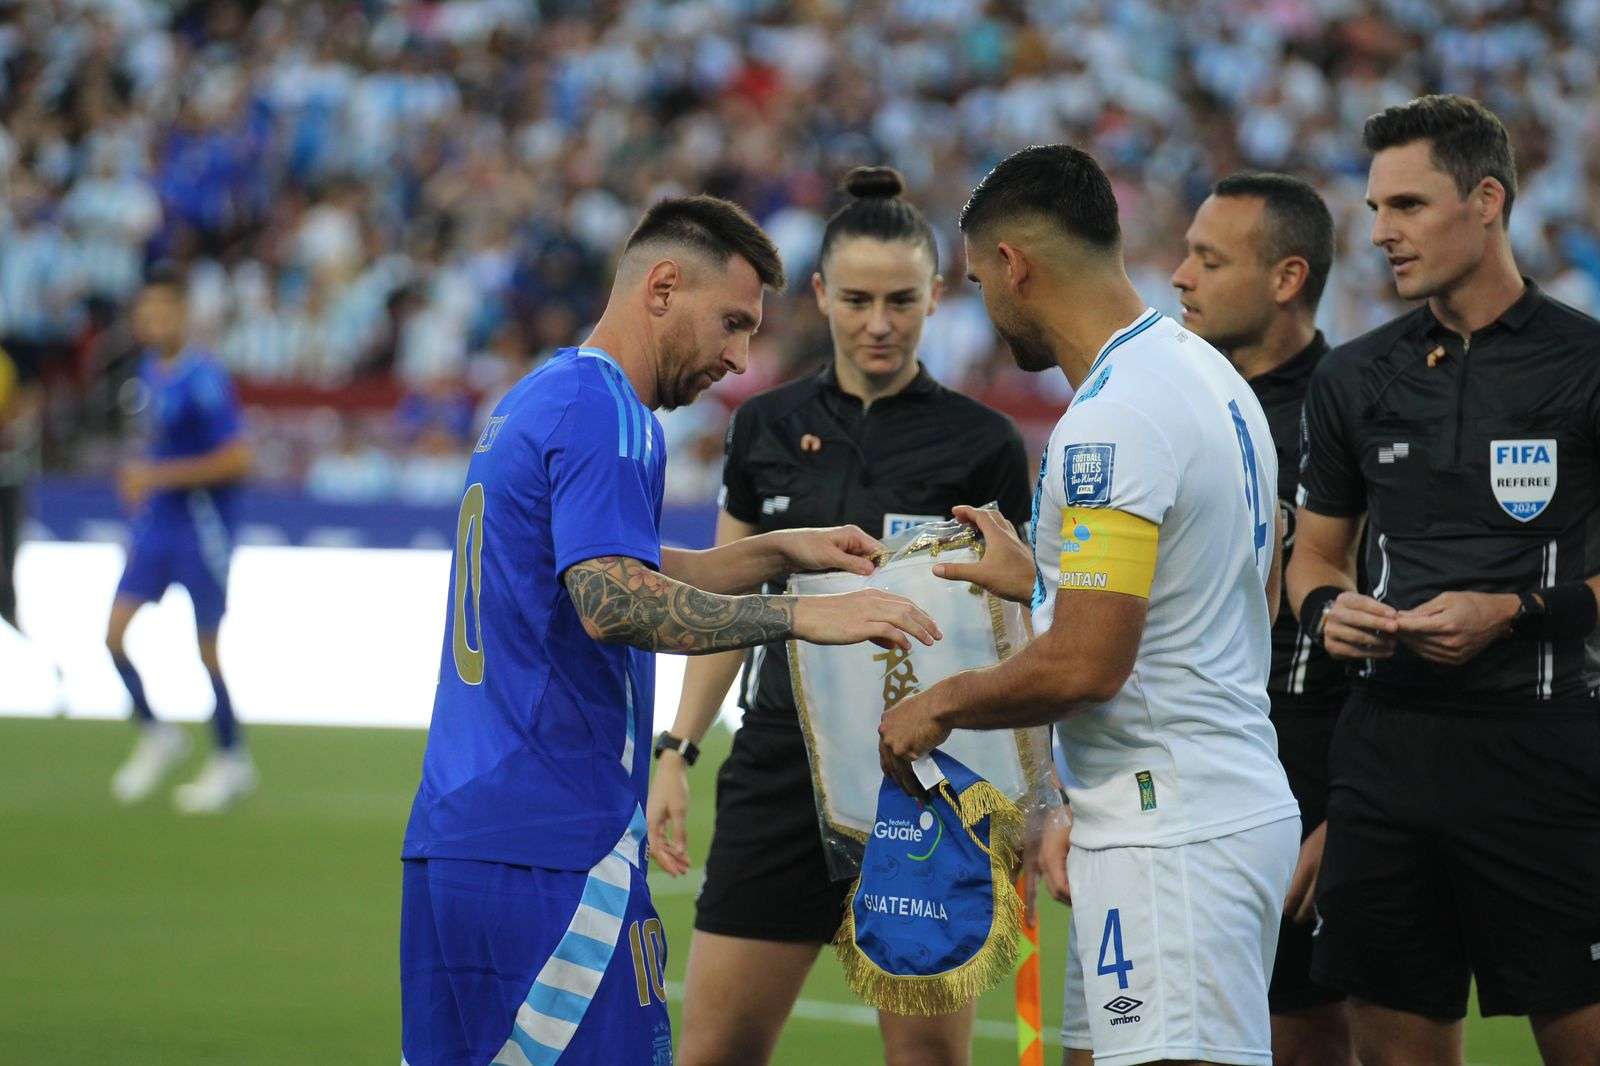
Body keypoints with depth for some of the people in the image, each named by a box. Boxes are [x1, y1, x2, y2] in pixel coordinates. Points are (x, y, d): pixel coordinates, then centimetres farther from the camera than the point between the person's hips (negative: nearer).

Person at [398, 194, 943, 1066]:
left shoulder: (535, 400, 20)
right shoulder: (605, 413, -10)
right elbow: (614, 602, -22)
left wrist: (778, 552, 23)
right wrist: (801, 616, -19)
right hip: (552, 855, -10)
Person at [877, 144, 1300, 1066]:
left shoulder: (1111, 422, -18)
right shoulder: (1209, 374, 13)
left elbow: (1086, 666, -22)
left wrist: (942, 705, -6)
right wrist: (1040, 580, 30)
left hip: (1169, 839, -10)